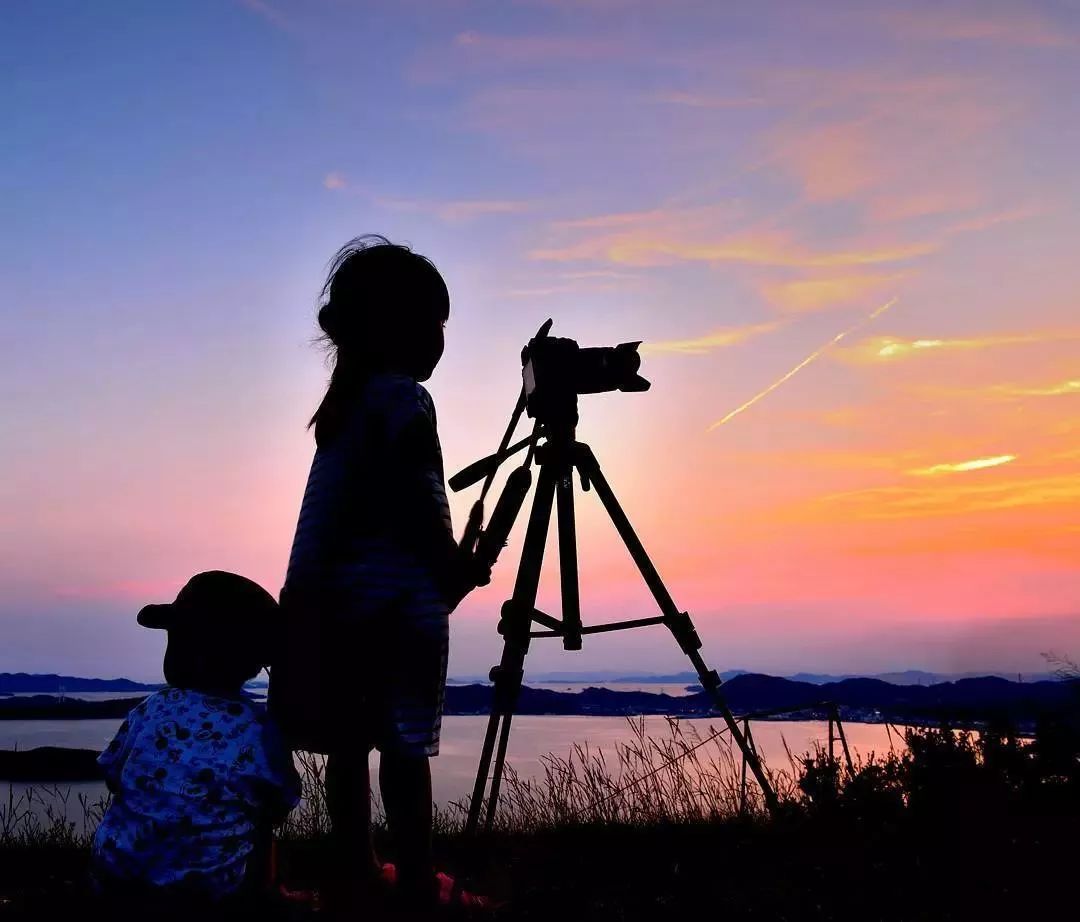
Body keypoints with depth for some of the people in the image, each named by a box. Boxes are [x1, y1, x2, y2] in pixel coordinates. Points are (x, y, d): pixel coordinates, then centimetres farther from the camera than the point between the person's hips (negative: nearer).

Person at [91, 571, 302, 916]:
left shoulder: (148, 710, -3)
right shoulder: (258, 728, -12)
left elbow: (114, 779, 9)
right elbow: (277, 809, -3)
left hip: (118, 878, 2)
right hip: (209, 890, -2)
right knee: (256, 825, 24)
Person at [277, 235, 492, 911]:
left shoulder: (344, 400, 14)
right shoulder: (405, 399, -11)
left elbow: (332, 508, 15)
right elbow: (419, 503, -17)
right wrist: (456, 565, -5)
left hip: (342, 590, 8)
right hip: (405, 594, -8)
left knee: (352, 737, 11)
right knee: (406, 743, -4)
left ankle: (355, 872, 19)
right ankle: (418, 885, 2)